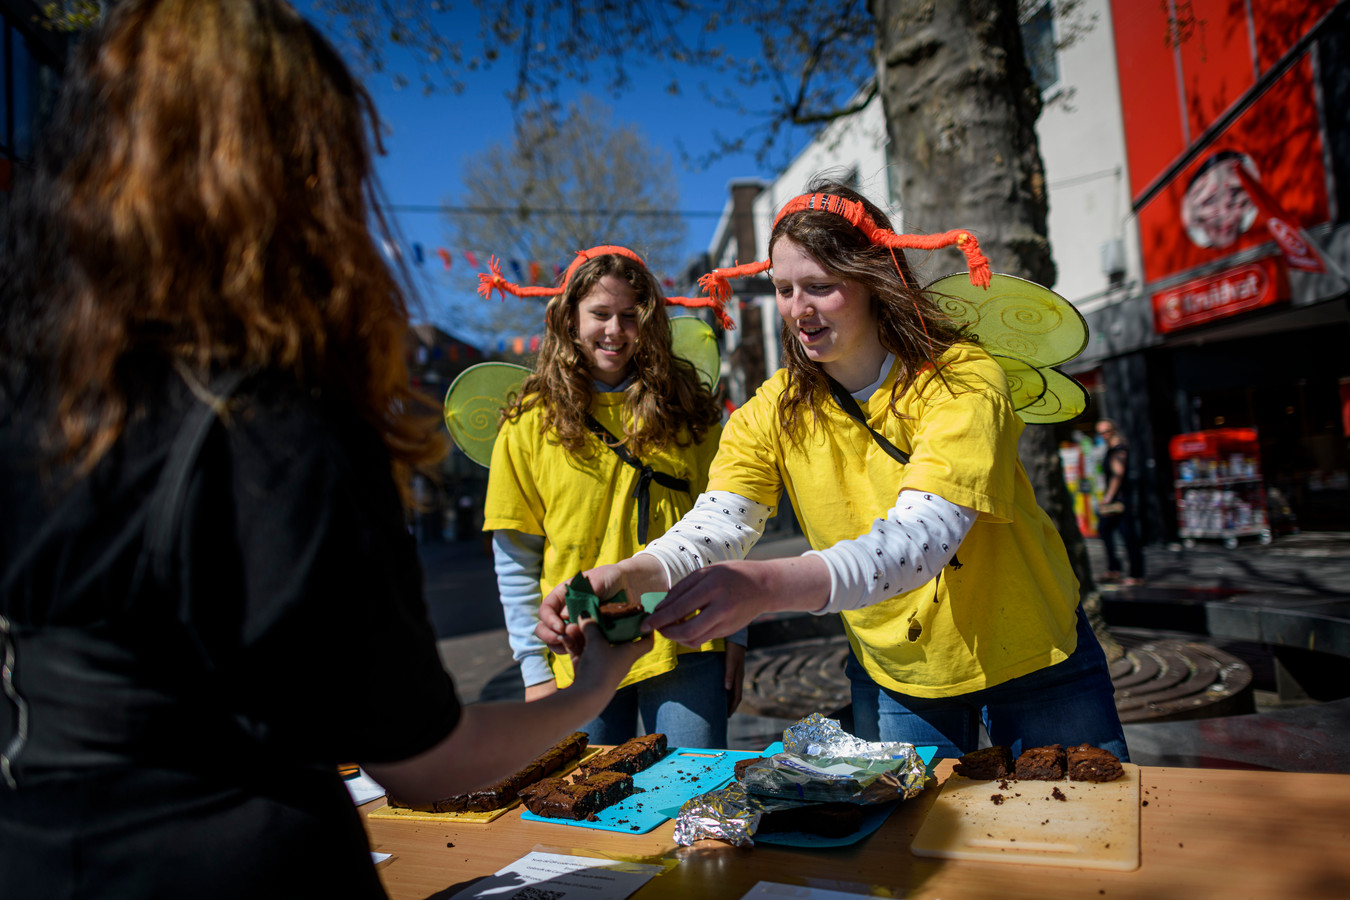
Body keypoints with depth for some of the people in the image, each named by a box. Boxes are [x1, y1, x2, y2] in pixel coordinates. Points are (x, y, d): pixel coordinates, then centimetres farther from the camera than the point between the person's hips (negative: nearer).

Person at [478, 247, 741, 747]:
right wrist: (535, 668, -2)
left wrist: (735, 635, 5)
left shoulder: (690, 411, 5)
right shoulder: (530, 423, 1)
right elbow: (515, 561, 1)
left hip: (684, 649, 1)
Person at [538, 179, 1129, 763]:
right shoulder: (776, 409, -9)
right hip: (893, 677, 3)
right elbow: (717, 523, -21)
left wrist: (771, 584, -55)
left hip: (1030, 657, -2)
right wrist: (633, 574, -43)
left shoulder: (962, 380, -24)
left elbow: (923, 535, -38)